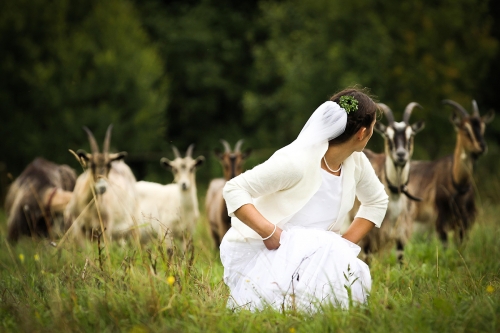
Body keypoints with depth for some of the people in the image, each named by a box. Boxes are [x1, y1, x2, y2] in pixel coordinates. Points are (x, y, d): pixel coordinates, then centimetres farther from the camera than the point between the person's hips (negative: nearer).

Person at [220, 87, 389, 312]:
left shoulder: (355, 162, -4)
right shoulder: (297, 162, -25)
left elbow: (377, 202, 14)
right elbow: (233, 189, -23)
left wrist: (346, 244, 0)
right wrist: (271, 232, -34)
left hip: (303, 252, 7)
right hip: (255, 251, -7)